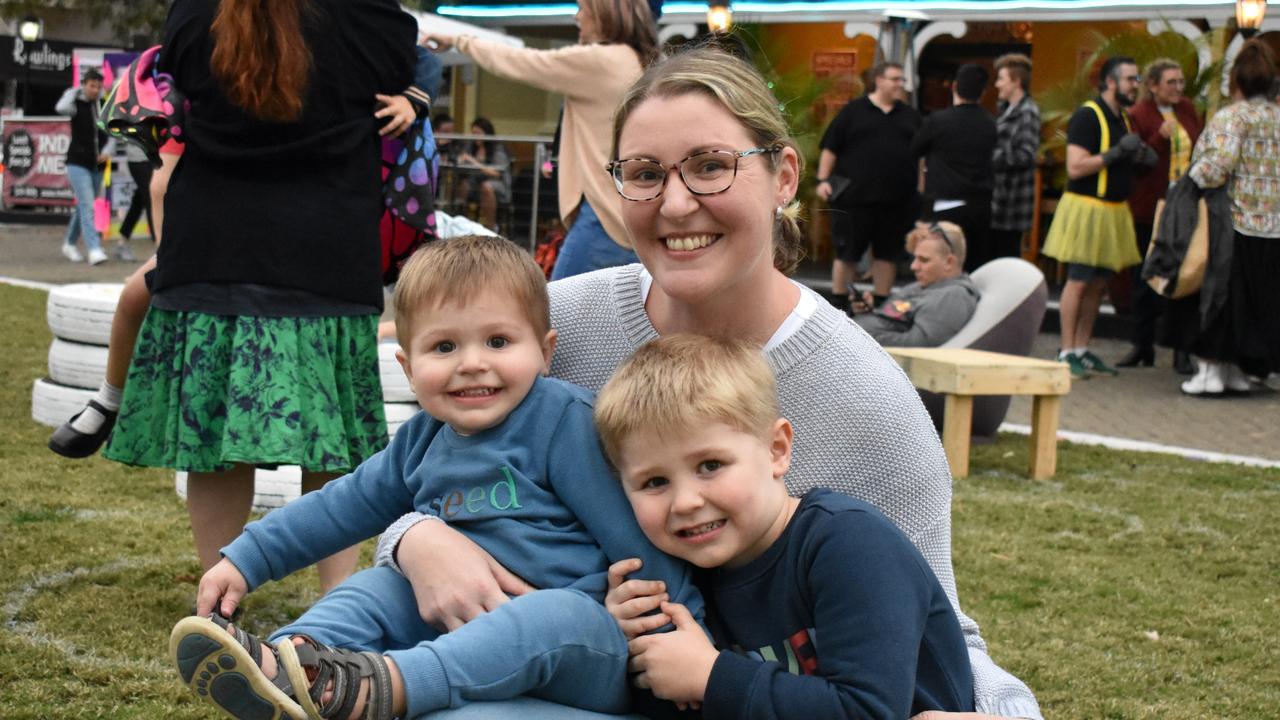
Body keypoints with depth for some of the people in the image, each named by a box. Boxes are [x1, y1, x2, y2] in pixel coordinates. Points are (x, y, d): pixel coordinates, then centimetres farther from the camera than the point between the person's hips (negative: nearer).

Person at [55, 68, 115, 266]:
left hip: (97, 165, 5)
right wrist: (74, 91, -12)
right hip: (78, 162, -5)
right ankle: (94, 249, -22)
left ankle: (69, 244, 31)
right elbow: (62, 108, -27)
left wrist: (108, 151, -6)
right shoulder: (77, 104, -5)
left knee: (83, 207, 15)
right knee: (87, 206, -15)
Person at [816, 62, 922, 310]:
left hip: (896, 201, 4)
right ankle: (838, 303, 11)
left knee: (887, 253, 7)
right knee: (846, 252, 1)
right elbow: (830, 147, 1)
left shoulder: (910, 116, 13)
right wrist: (823, 180, -8)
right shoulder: (853, 111, 2)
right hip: (854, 196, -3)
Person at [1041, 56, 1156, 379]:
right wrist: (1116, 153, -21)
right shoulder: (1087, 116, -12)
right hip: (1087, 209, -9)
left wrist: (1140, 158, 9)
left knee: (1098, 284, 9)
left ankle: (1082, 350, 15)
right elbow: (1075, 167, -20)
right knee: (1078, 282, -6)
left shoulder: (1122, 118, 16)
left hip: (1113, 211, 9)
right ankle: (1066, 352, -2)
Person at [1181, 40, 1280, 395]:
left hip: (1234, 222, -6)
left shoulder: (1232, 117, -11)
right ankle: (1237, 371, 16)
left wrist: (1192, 181, -7)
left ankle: (1210, 369, 1)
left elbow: (1218, 165, -22)